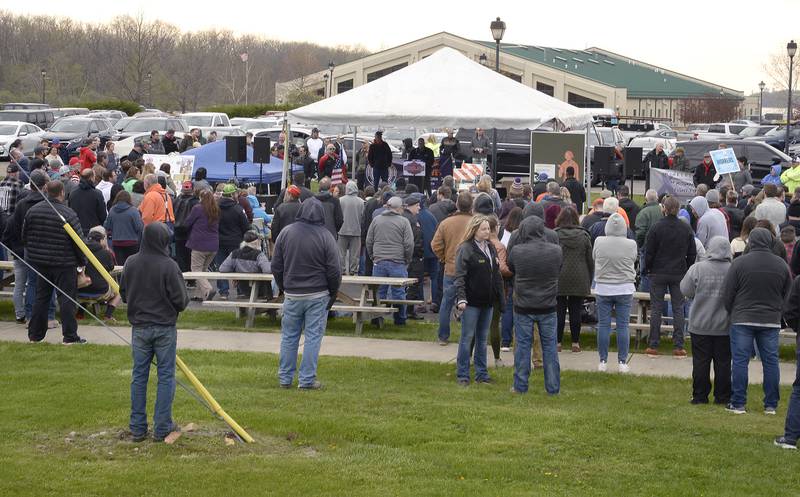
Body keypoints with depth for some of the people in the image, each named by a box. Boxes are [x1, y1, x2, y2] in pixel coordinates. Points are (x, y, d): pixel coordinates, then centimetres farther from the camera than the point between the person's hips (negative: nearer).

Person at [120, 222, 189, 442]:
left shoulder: (131, 263, -4)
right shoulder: (169, 266, -17)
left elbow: (123, 293, 7)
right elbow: (181, 300, -13)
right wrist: (175, 307, 10)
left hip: (139, 327, 4)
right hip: (165, 328, -3)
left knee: (139, 376, 11)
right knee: (166, 376, 6)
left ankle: (137, 428, 14)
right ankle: (162, 428, 9)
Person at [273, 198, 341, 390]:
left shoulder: (286, 233, 0)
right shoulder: (325, 237, -9)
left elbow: (276, 266, 6)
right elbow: (334, 271, -7)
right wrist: (333, 293, 8)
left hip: (291, 294, 3)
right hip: (318, 295, -3)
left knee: (289, 336, 11)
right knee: (313, 336, 3)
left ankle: (285, 378, 15)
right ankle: (307, 380, 3)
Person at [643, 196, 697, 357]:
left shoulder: (656, 228, -9)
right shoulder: (686, 229, -1)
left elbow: (649, 252, -6)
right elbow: (692, 253, 6)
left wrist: (647, 269, 8)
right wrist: (687, 270, 16)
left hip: (658, 273, -2)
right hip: (679, 274, 2)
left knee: (656, 309, 3)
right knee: (678, 309, 6)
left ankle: (653, 346, 4)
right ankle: (678, 347, 4)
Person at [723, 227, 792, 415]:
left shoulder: (739, 263, -8)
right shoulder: (781, 265, 3)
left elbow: (727, 294, -4)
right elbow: (788, 294, 11)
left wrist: (732, 313, 12)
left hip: (742, 320, -3)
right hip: (771, 322, 3)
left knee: (740, 361, 2)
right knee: (771, 361, 8)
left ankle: (738, 403, 1)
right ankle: (771, 405, 10)